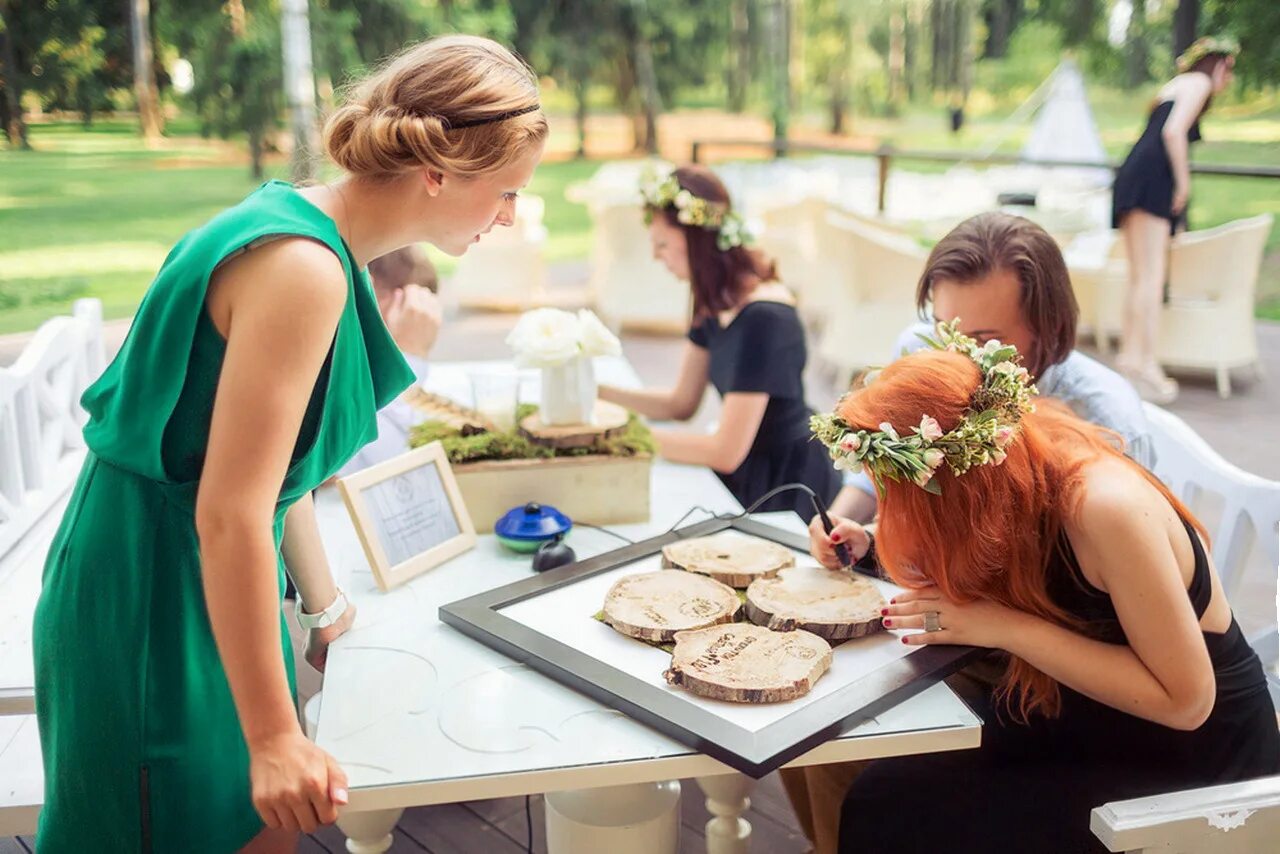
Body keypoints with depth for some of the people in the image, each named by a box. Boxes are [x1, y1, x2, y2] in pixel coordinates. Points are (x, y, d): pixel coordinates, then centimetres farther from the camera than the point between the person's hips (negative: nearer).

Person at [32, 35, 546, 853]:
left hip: (208, 580, 9)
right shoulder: (302, 268, -26)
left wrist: (326, 606, 20)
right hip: (153, 602, -9)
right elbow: (229, 515, -27)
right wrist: (274, 738, -21)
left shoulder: (307, 229, 4)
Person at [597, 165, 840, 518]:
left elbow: (726, 452, -25)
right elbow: (681, 403, 8)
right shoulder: (716, 302, 2)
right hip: (751, 471, 8)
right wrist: (597, 391, -2)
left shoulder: (762, 316, -25)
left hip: (786, 488, -8)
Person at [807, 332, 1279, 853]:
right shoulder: (1005, 453, -11)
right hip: (1091, 722, 7)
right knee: (871, 759, -6)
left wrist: (1009, 628, -30)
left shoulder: (1106, 507, -32)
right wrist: (872, 544, -5)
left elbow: (1185, 701, -26)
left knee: (885, 809, -16)